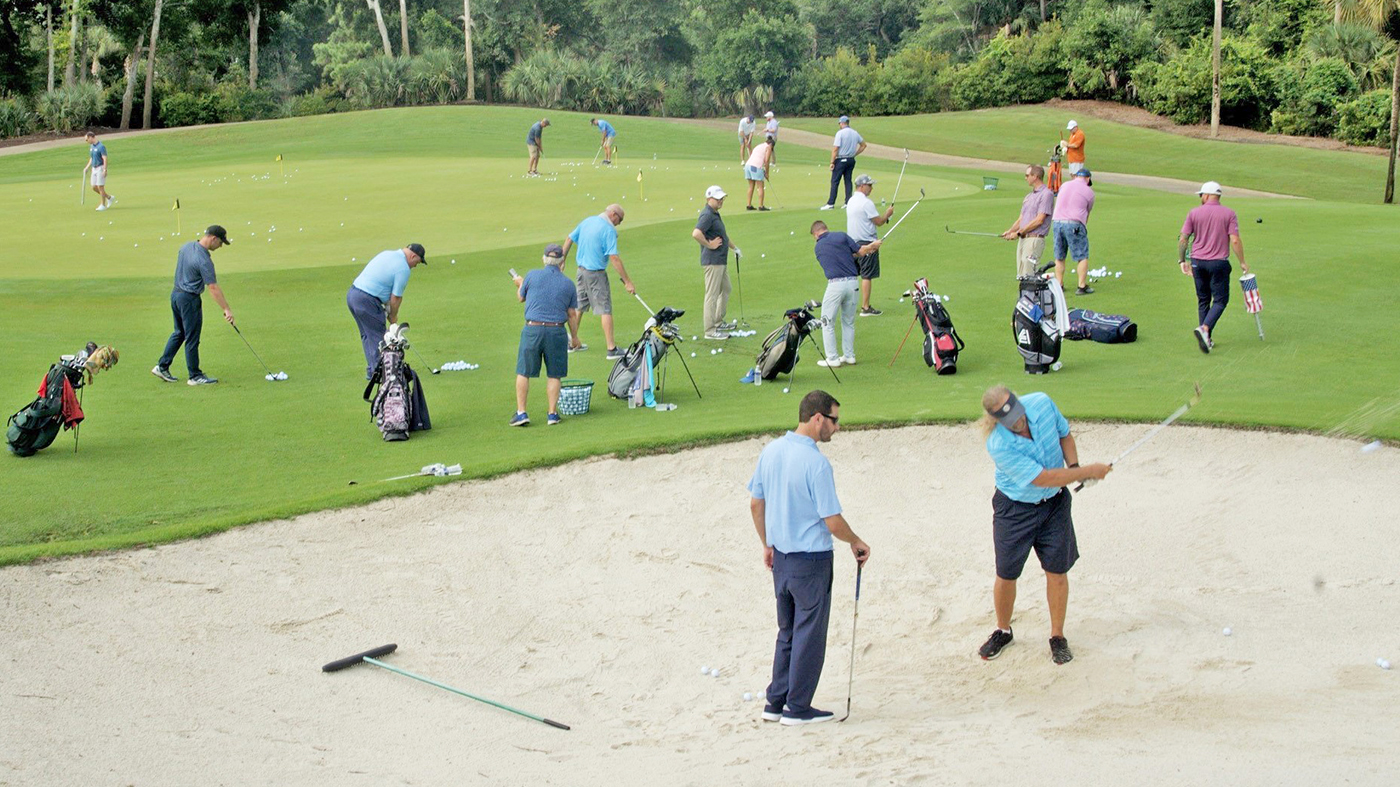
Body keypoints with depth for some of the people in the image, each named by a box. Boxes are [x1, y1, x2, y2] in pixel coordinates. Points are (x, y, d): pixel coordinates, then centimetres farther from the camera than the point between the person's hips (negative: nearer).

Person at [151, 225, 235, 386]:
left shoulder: (186, 246, 3)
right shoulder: (203, 260, -24)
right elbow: (213, 288, -25)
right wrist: (226, 309, -23)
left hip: (176, 294, 9)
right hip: (189, 300, -9)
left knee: (179, 333, 20)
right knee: (192, 339, 0)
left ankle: (162, 367, 22)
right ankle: (195, 376, 8)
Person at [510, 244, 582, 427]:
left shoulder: (532, 276, -3)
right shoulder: (568, 284, 2)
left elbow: (521, 298, 13)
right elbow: (572, 315, 6)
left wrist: (519, 285, 35)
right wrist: (574, 337, 19)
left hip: (532, 329, -1)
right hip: (556, 331, 1)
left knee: (523, 373, 8)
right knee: (554, 375, 10)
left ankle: (521, 412, 6)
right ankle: (552, 414, 10)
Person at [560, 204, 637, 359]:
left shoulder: (587, 221, 7)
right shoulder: (609, 230, -17)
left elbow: (569, 239, 12)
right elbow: (614, 258, -21)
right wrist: (628, 282, -19)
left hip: (581, 270, 8)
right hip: (596, 274, -8)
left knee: (578, 307, 18)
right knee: (605, 310, -6)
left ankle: (573, 342, 26)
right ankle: (611, 349, -9)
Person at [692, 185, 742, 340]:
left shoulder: (715, 214, 14)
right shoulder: (707, 215, -19)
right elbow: (696, 233, -35)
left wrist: (733, 247, 32)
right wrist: (709, 245, -23)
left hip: (721, 260, 11)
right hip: (712, 261, -11)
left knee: (725, 290, 21)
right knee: (712, 295, -6)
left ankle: (718, 322, 32)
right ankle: (710, 330, -2)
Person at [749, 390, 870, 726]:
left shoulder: (770, 451, 1)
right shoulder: (817, 464, -21)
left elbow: (756, 503, 10)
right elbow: (833, 522, -19)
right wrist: (857, 543, 0)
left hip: (781, 557, 7)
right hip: (811, 561, -7)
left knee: (787, 632, 19)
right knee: (809, 635, 6)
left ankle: (776, 703, 23)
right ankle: (798, 708, 12)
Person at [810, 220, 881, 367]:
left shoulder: (818, 248, 10)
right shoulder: (841, 236, 6)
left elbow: (838, 257, 17)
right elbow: (860, 251, 4)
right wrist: (873, 246, 23)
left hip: (835, 284, -2)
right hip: (853, 283, 2)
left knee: (827, 323, 9)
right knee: (849, 322, 17)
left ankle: (832, 359, 7)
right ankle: (849, 356, 20)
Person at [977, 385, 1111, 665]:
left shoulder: (1041, 403, -16)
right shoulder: (999, 445, -31)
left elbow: (1064, 434, 5)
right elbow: (1044, 478, -28)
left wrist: (1075, 466, -11)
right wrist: (1088, 472, -22)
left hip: (1054, 502, 3)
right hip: (1015, 508, -3)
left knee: (1056, 571, 3)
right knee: (1006, 575, 4)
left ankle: (1057, 636, 19)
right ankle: (1003, 631, 29)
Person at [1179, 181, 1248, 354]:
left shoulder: (1194, 213, 0)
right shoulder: (1229, 214, -3)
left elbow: (1183, 239, -3)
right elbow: (1235, 241, -10)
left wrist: (1181, 260, 7)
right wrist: (1242, 262, -1)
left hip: (1198, 262, 2)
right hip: (1219, 263, -2)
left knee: (1203, 300, 14)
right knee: (1220, 300, 4)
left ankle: (1207, 339, 13)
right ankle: (1205, 328, -20)